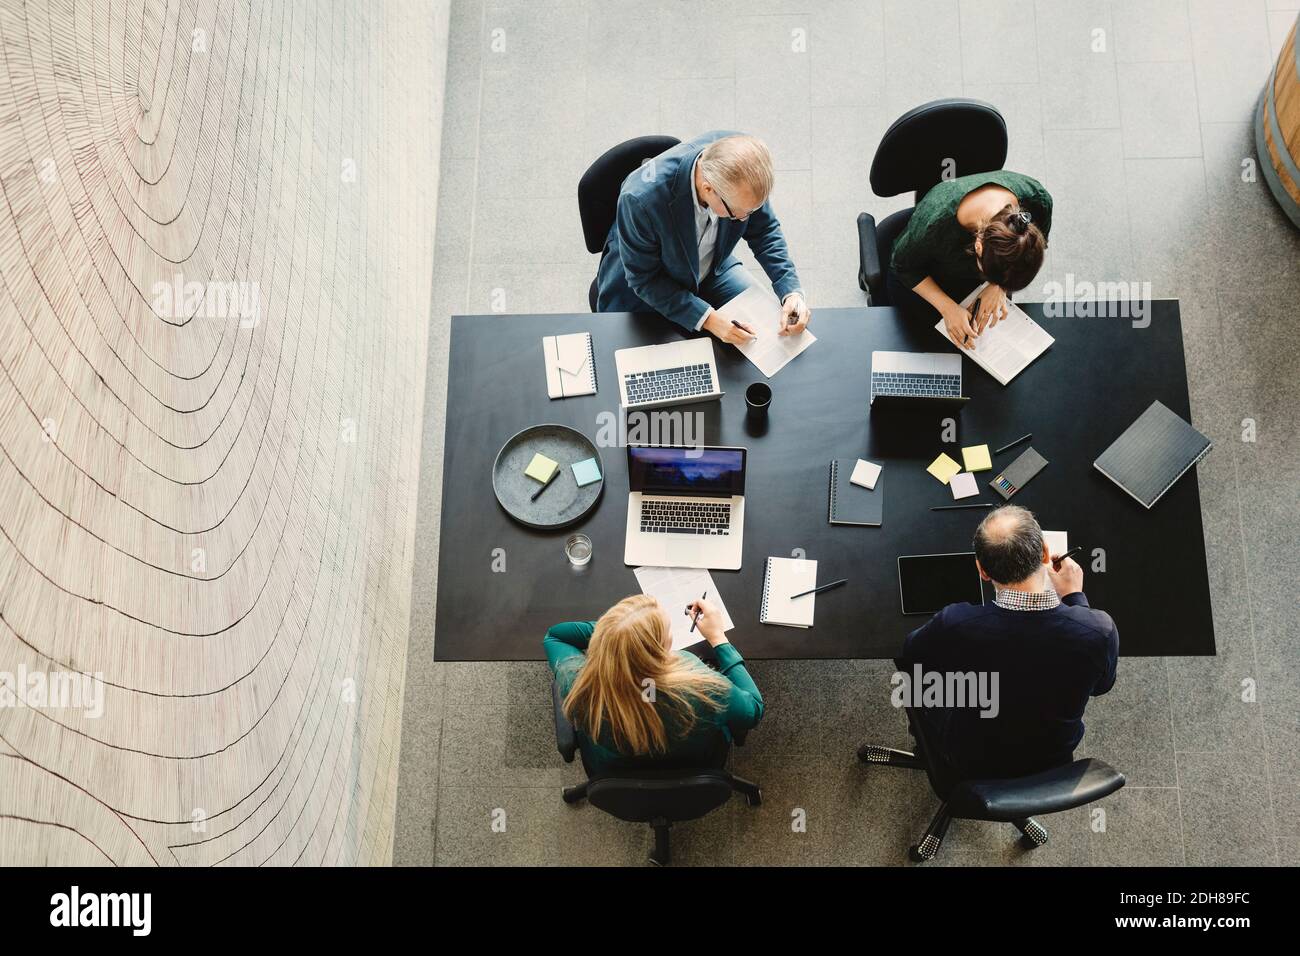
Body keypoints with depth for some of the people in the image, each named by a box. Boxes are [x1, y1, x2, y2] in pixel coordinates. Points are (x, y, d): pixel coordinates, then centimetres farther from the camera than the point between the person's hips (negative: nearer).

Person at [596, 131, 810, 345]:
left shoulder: (738, 164, -27)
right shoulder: (641, 198, -40)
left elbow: (763, 229, -8)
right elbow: (643, 278, -25)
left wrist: (791, 290, -21)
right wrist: (707, 318, -33)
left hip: (711, 267, 5)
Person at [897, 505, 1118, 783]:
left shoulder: (954, 625, -36)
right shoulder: (1101, 630, -32)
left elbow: (908, 656, -11)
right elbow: (1101, 685, -6)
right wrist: (1074, 596, -1)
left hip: (969, 766, -2)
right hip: (1053, 763, 3)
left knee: (911, 665, 22)